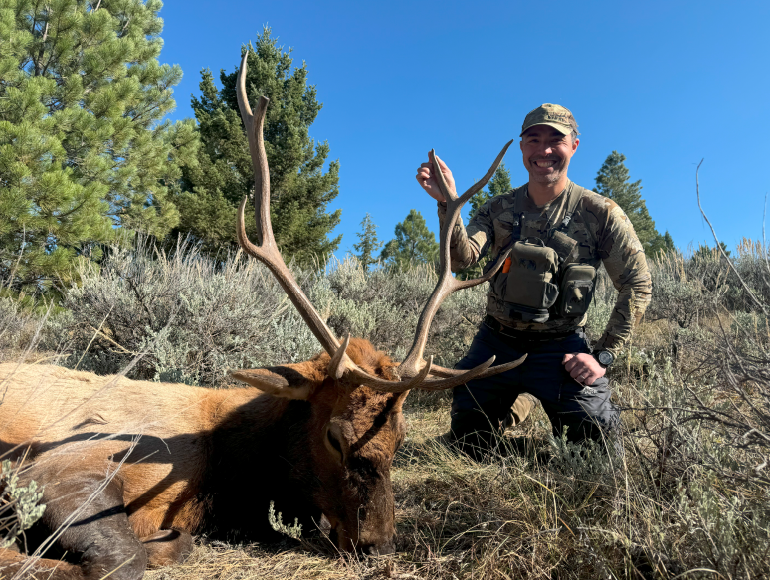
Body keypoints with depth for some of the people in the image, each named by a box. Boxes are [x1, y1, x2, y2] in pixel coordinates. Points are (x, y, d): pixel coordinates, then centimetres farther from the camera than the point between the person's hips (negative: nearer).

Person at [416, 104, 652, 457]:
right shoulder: (498, 209, -1)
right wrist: (447, 204, -33)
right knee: (467, 439, 8)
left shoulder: (600, 213, -9)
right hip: (496, 342, 3)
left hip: (560, 347, -2)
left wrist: (603, 355, -13)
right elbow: (462, 259, -17)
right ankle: (520, 402, 38)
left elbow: (638, 285, -7)